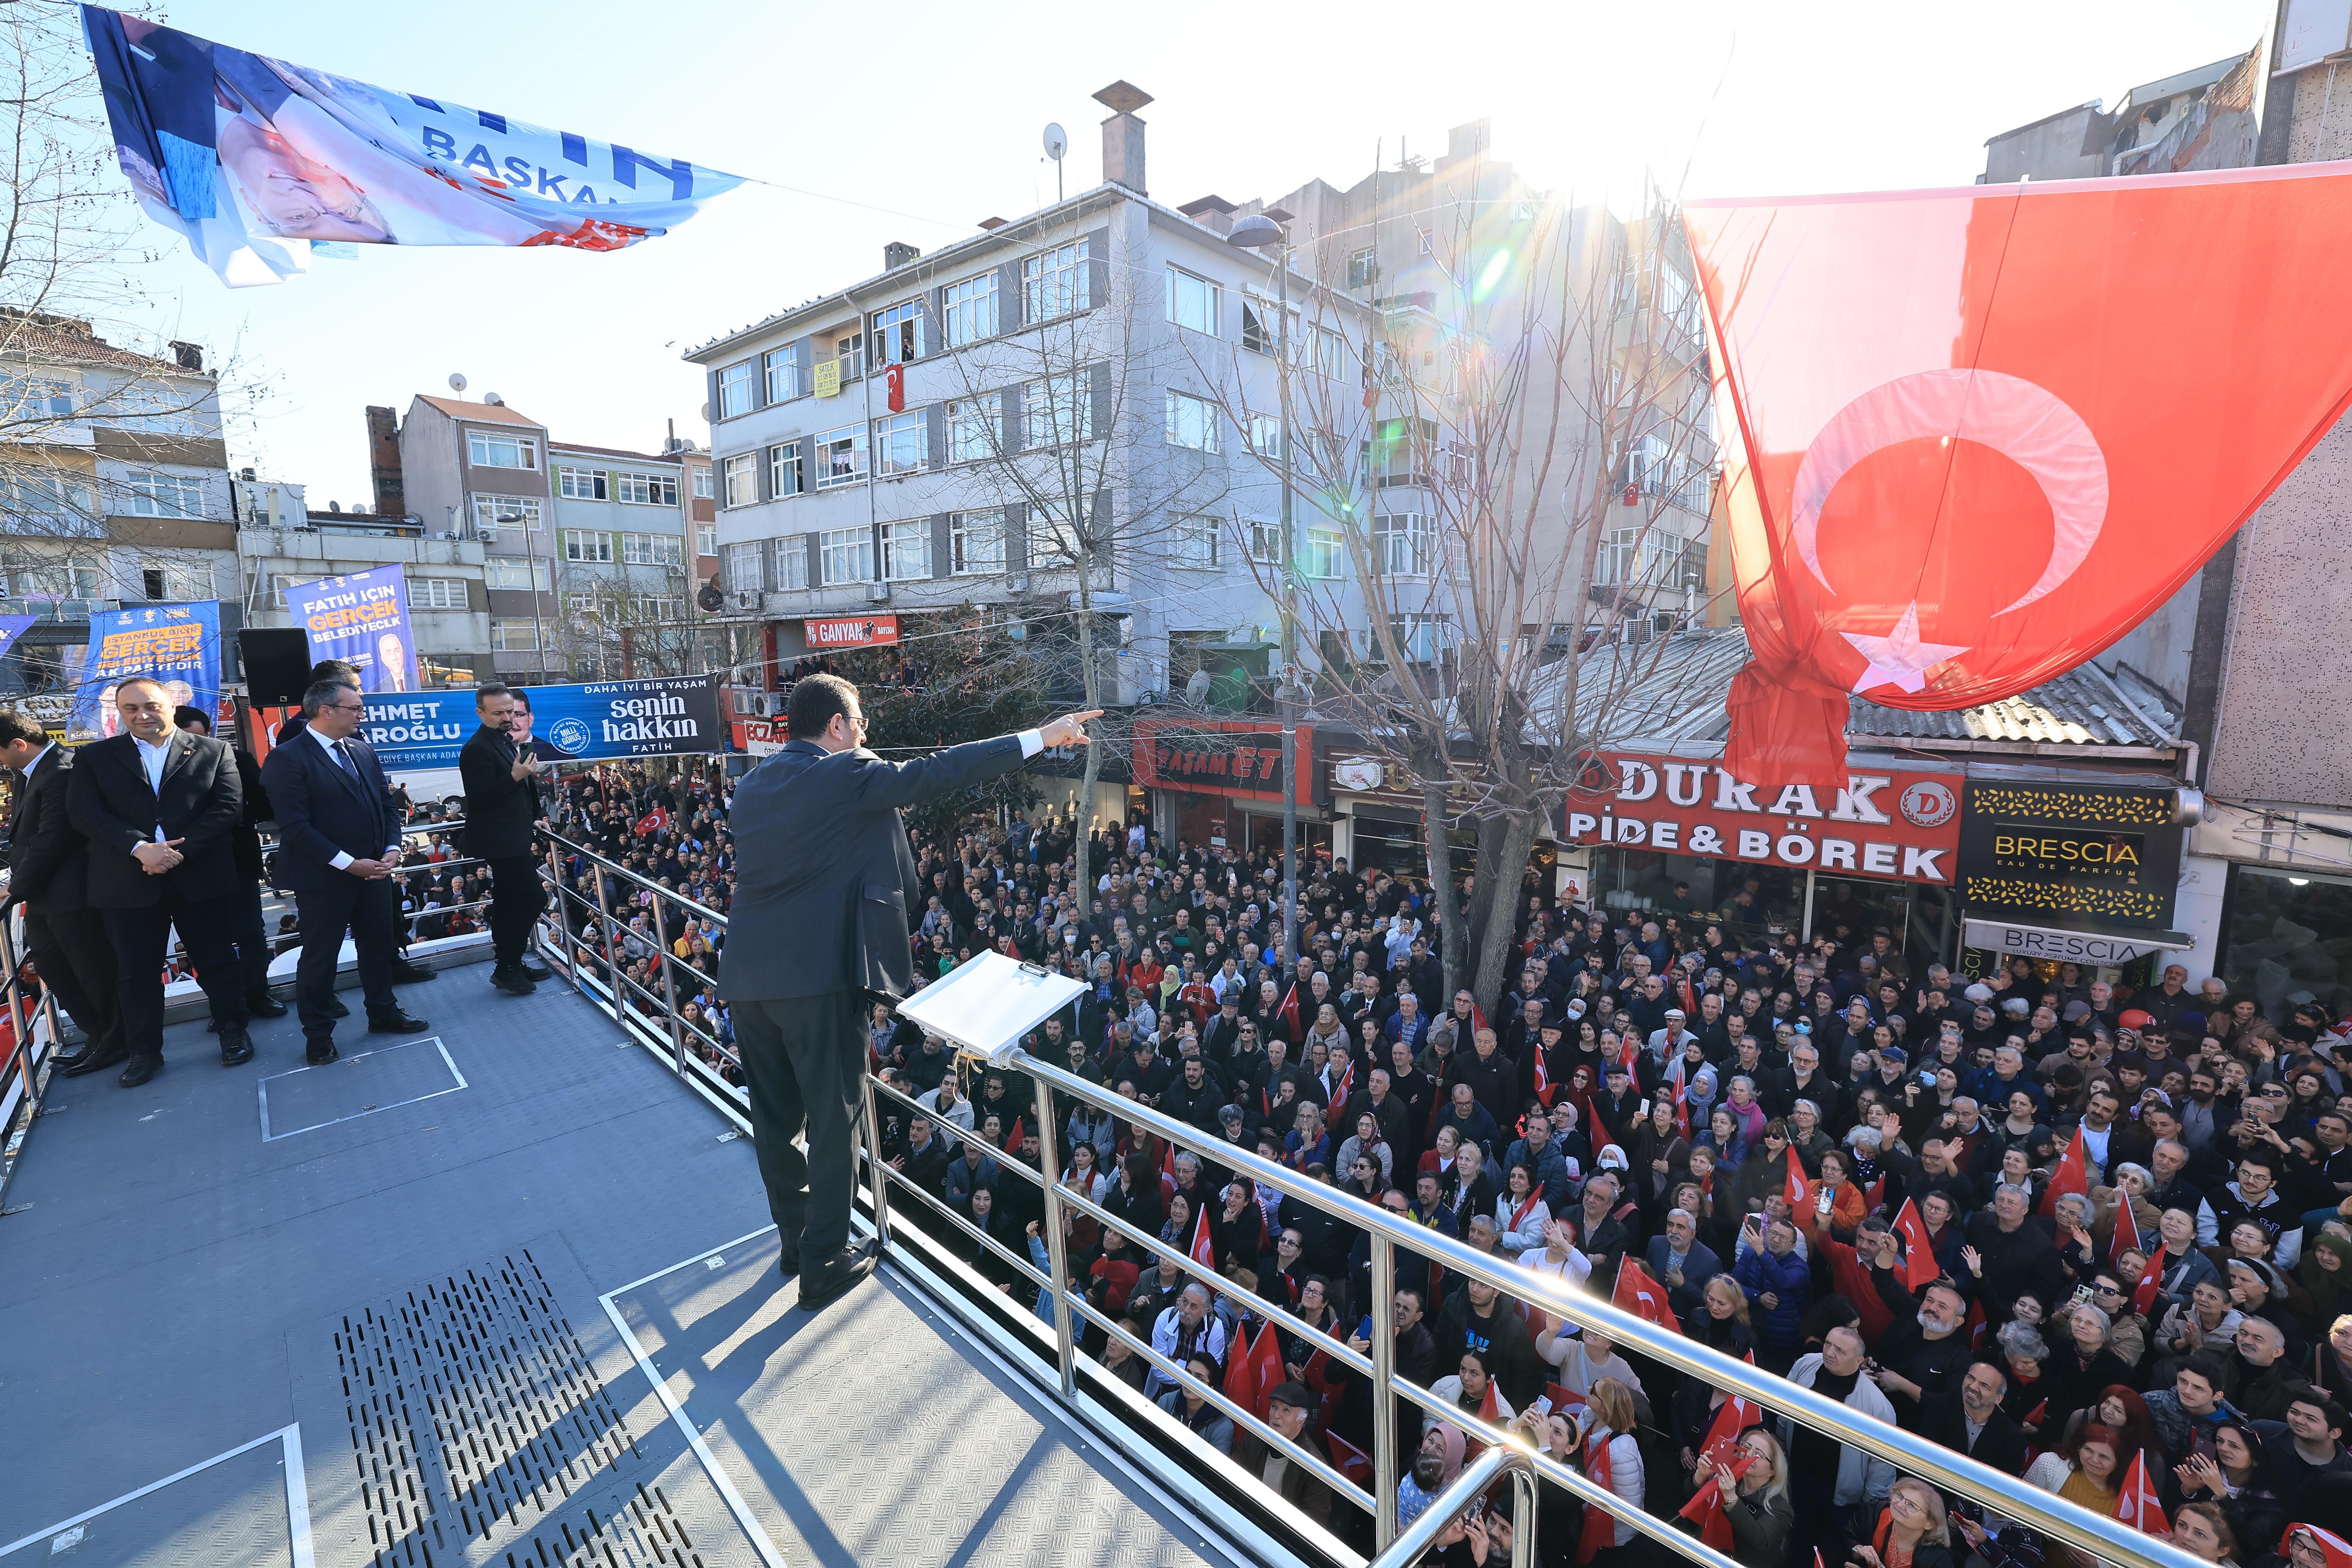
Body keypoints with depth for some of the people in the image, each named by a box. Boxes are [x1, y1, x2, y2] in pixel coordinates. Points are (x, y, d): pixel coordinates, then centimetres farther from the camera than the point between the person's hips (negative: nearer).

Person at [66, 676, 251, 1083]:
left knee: (218, 960, 8)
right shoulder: (94, 757, 8)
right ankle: (144, 1050, 22)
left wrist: (181, 851, -16)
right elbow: (85, 813, -3)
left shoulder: (213, 752, 4)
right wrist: (141, 848, -18)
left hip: (202, 877, -1)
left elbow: (229, 806, -5)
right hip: (129, 881, 2)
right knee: (136, 971, 10)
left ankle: (232, 1030, 22)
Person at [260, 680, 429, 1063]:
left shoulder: (364, 751, 8)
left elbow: (387, 804, 12)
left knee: (379, 945, 15)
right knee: (320, 957, 7)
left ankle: (383, 1012, 31)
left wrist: (392, 849, -3)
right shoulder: (288, 759, -13)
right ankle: (318, 1034, 21)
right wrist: (349, 863, -19)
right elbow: (296, 827, -18)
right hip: (323, 878, -6)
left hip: (373, 871, 6)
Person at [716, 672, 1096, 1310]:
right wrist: (1040, 737, -8)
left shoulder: (753, 784, 11)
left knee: (776, 1118, 19)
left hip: (748, 974, 8)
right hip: (818, 976, -7)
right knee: (833, 1120, 7)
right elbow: (936, 773, -12)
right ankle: (824, 1263, 20)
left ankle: (796, 1236, 38)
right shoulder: (847, 776, -10)